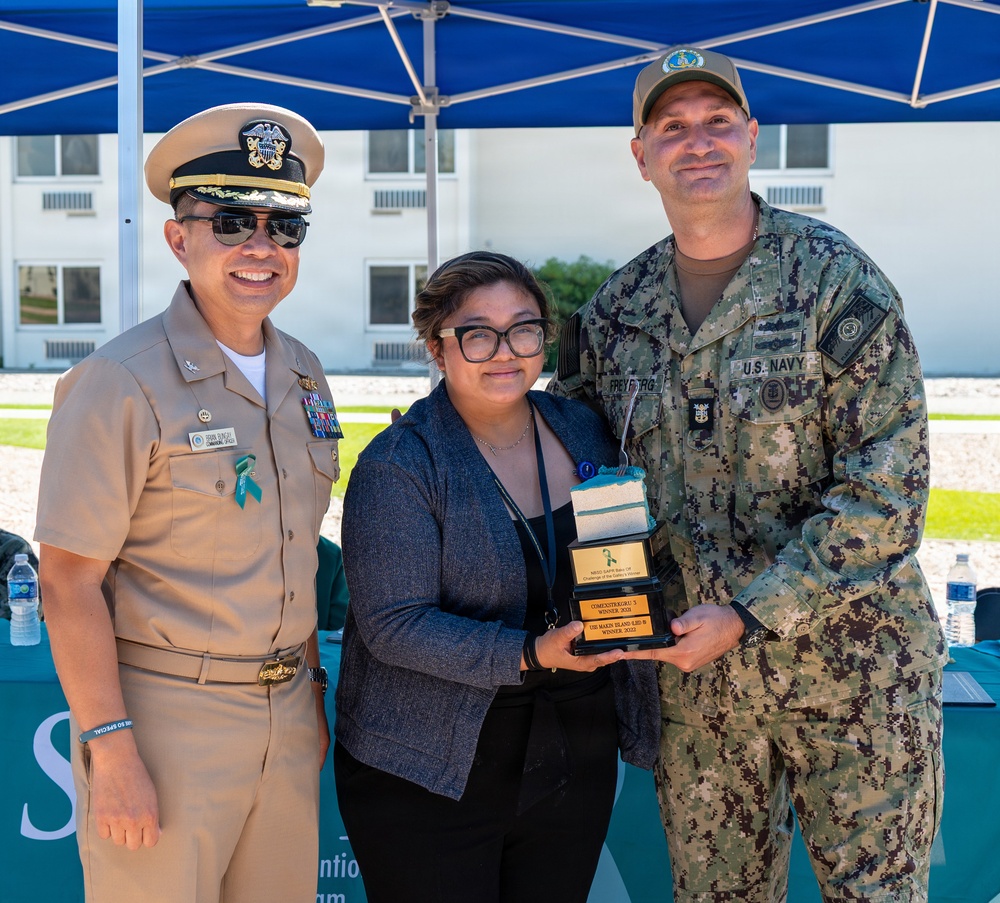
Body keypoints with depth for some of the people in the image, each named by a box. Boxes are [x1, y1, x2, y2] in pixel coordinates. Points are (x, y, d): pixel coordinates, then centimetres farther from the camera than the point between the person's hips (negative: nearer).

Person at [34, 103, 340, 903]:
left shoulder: (304, 377, 8)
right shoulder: (121, 384, -13)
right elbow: (70, 581, -15)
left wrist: (312, 688, 16)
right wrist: (109, 750, -17)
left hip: (285, 712, 6)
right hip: (167, 715, -6)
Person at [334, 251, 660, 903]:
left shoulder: (586, 434, 5)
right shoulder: (398, 465, -12)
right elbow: (394, 625, -19)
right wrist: (533, 656, -26)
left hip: (575, 766, 5)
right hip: (431, 775, -5)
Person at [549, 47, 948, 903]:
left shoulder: (835, 277, -8)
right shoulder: (614, 312, 4)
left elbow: (887, 488, -13)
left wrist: (749, 614, -18)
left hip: (854, 666, -3)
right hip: (693, 670, 4)